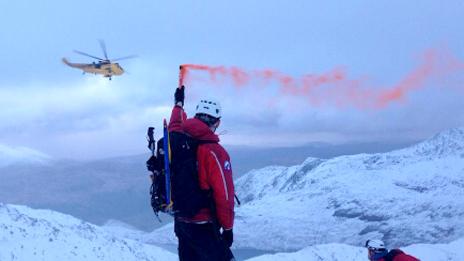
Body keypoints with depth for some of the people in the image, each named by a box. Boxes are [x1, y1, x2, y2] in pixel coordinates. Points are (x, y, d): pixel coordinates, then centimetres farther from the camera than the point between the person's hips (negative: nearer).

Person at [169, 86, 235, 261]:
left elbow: (175, 125, 24)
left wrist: (179, 103, 43)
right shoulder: (214, 152, -22)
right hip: (203, 225, -8)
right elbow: (224, 194, -19)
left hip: (180, 220, 8)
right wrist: (228, 227, -7)